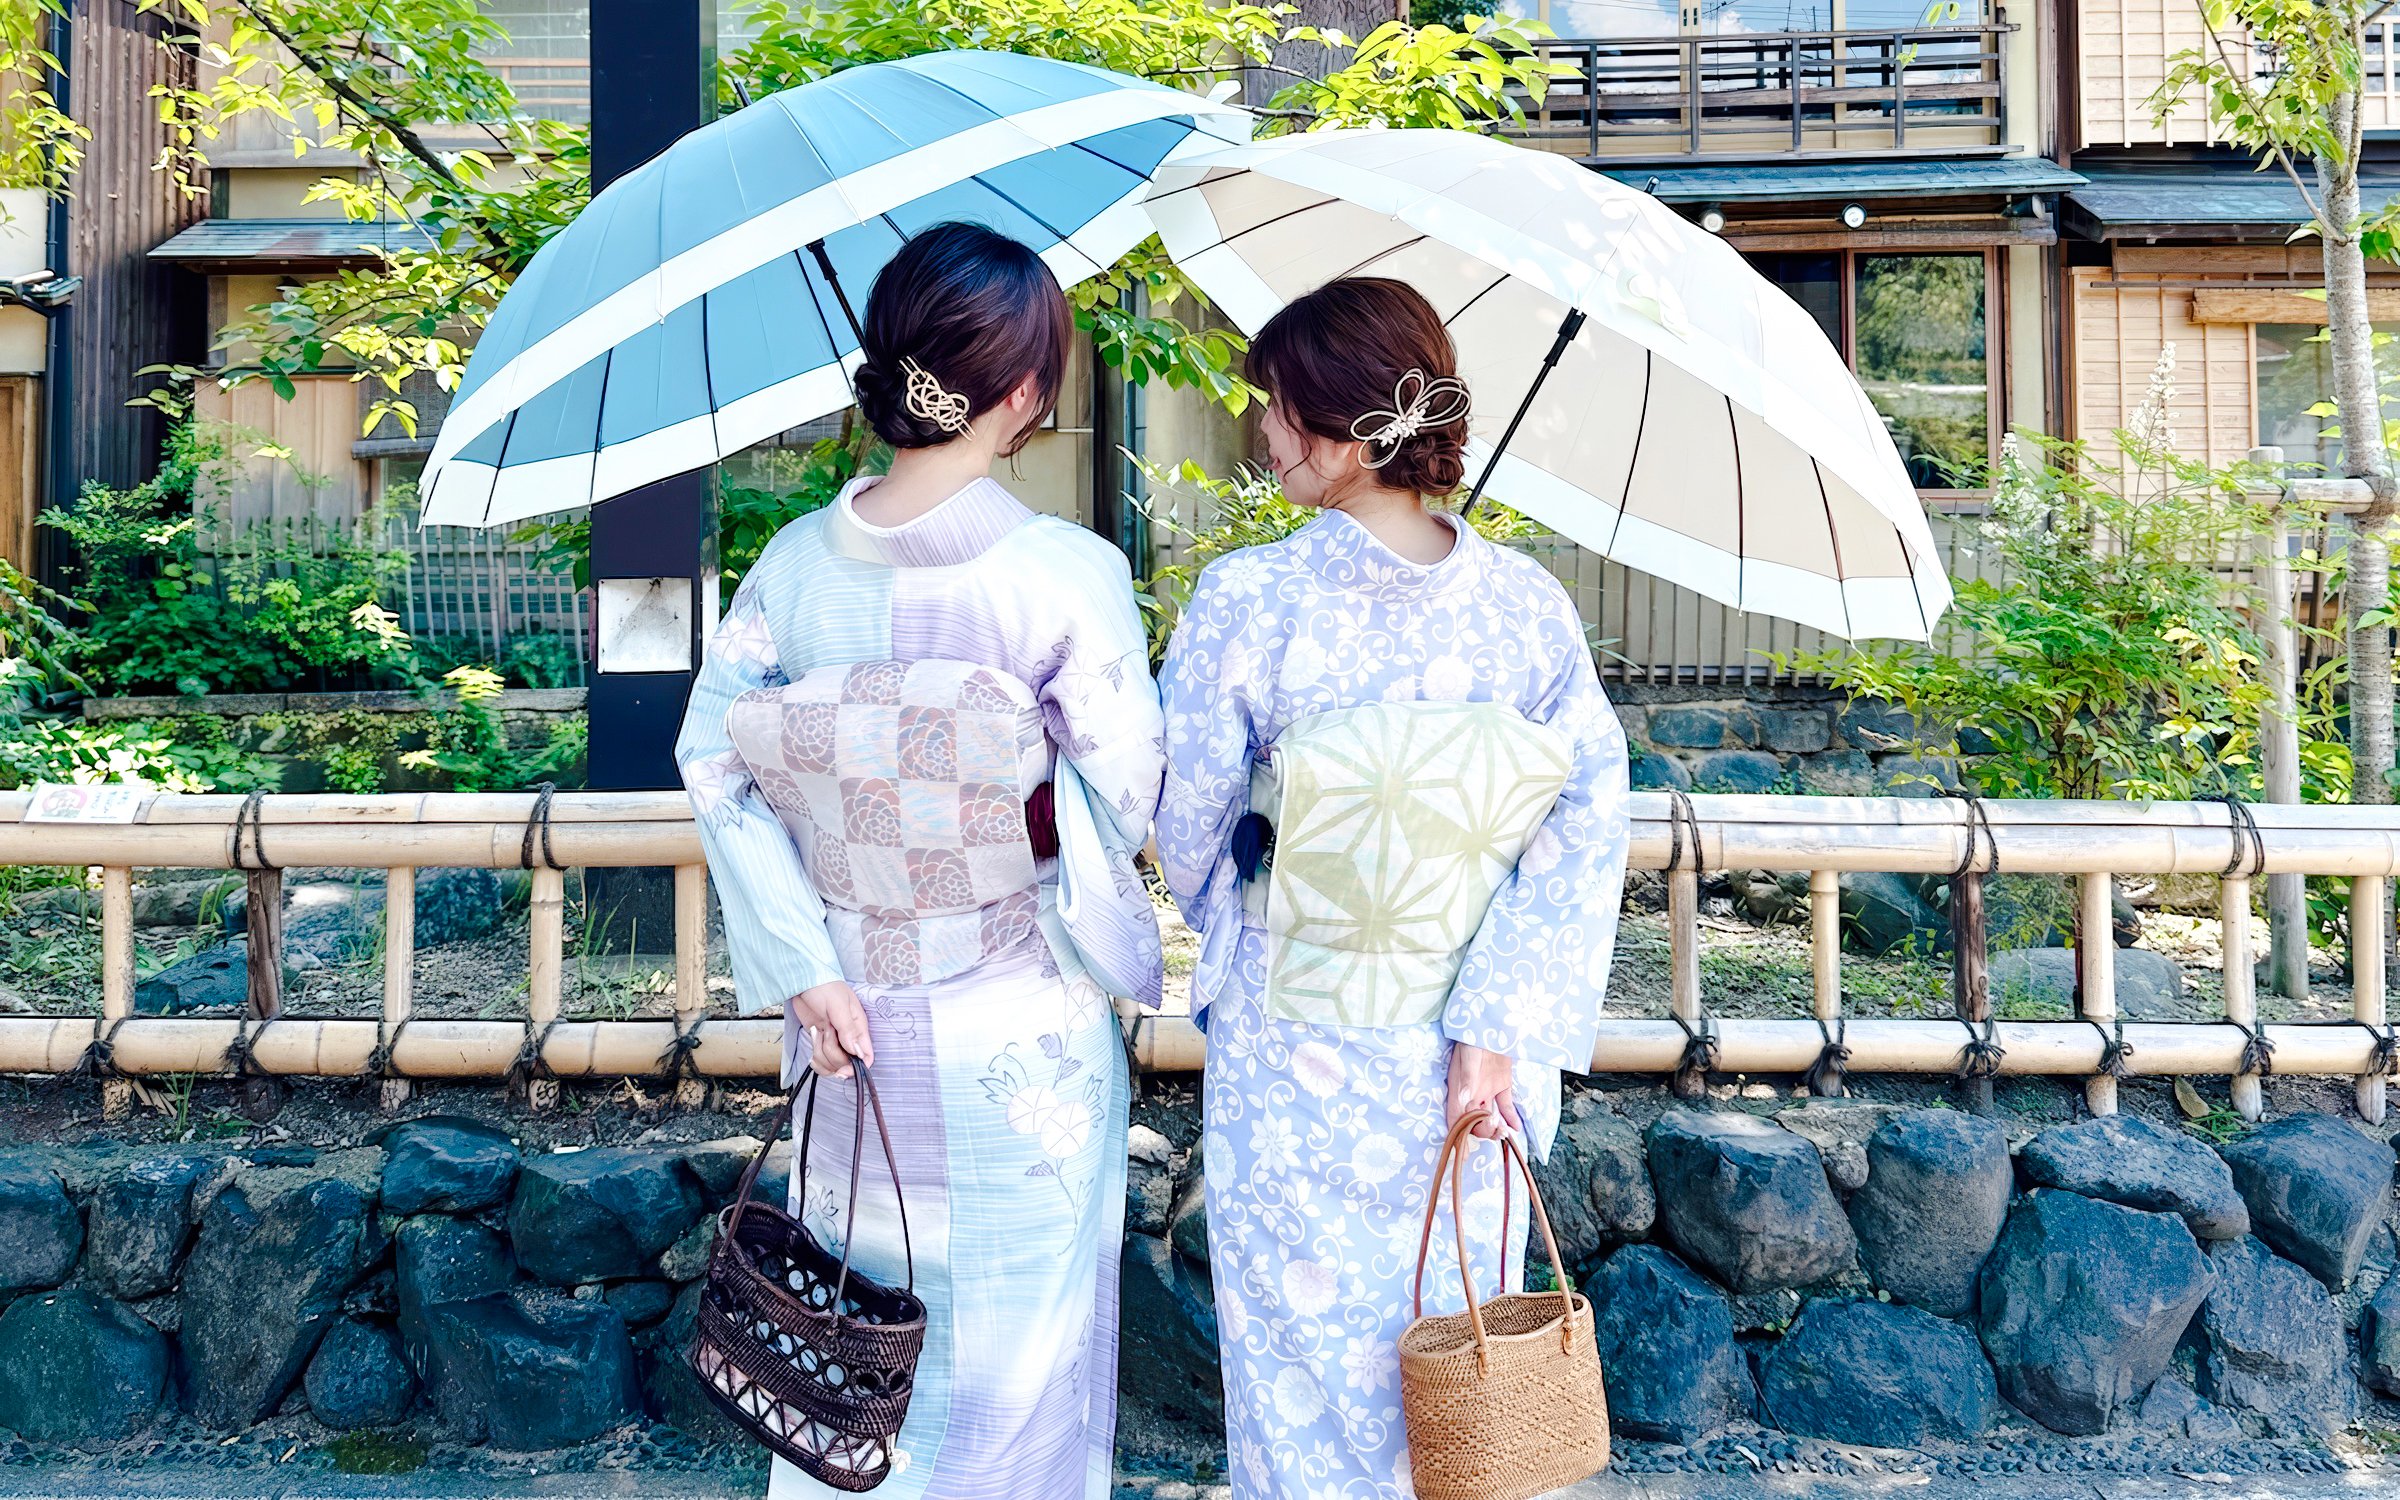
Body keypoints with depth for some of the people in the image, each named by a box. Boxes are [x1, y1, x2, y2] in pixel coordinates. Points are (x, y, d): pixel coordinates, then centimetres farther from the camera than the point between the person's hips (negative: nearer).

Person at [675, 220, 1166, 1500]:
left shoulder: (795, 563, -7)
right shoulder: (1071, 574, -19)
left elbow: (715, 760, -8)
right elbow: (1130, 794, -12)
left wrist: (803, 967, -8)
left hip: (861, 1021, 4)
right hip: (1023, 1037, -3)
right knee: (1017, 1339, 15)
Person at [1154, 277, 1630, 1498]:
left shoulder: (1247, 601, -19)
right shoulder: (1527, 603, -10)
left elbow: (1186, 828, -8)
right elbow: (1585, 825, -14)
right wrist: (1498, 1029, -13)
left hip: (1296, 1052, -3)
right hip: (1467, 1063, 3)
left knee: (1304, 1349, 16)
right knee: (1452, 1338, 21)